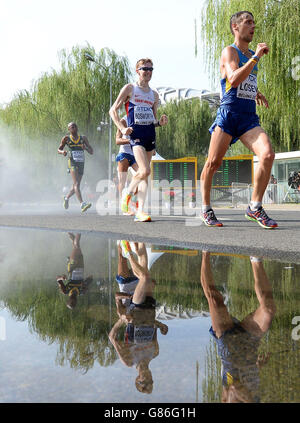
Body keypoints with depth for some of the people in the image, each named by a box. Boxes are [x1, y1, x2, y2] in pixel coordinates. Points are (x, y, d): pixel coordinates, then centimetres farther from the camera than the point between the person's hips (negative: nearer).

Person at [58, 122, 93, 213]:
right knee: (76, 184, -21)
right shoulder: (66, 139, 5)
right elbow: (59, 149, 14)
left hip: (81, 164, 4)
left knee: (76, 186, 14)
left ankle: (66, 198, 42)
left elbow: (91, 152, 8)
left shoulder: (83, 138, 10)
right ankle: (82, 204, -34)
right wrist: (62, 152, -10)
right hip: (72, 162, -4)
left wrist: (86, 148, -15)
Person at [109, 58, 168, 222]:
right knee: (145, 170, -20)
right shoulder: (129, 89, 2)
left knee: (144, 174, 3)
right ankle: (127, 192, 9)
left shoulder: (154, 94, 17)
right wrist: (122, 128, -11)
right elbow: (113, 110, 1)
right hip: (136, 133, -5)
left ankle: (140, 211, 5)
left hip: (150, 134, 6)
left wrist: (160, 122, 1)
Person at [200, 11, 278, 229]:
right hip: (228, 114, -5)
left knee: (267, 155, -17)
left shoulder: (252, 55, 22)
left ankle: (255, 207, -7)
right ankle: (206, 209, 16)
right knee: (213, 163, -2)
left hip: (249, 117, 6)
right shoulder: (229, 51, -1)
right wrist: (256, 57, -17)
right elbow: (233, 80, -20)